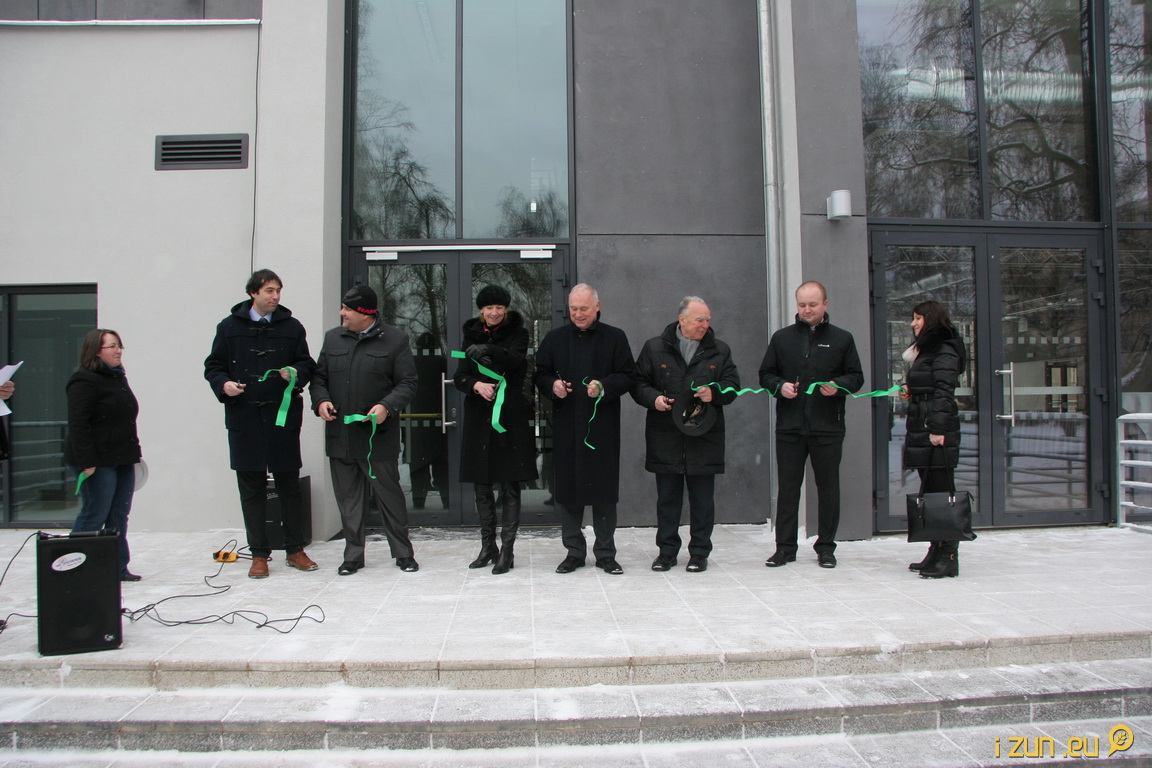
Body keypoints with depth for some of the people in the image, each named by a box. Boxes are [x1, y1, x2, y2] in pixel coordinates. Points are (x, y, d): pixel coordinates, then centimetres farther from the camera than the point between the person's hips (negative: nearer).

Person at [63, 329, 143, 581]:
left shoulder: (118, 378, 17)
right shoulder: (84, 381, -12)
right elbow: (78, 423, -19)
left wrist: (132, 453, 21)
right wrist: (86, 461, -23)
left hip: (122, 460, 9)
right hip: (98, 462, -9)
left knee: (119, 516, 11)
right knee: (94, 516, -3)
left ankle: (118, 567, 18)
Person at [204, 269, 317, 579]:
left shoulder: (291, 327, 6)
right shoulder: (229, 327, 5)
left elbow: (307, 364, 10)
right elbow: (213, 366, 9)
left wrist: (296, 373, -12)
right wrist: (223, 384, -11)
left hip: (283, 415, 0)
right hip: (244, 417, 0)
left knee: (289, 485, 7)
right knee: (251, 488, 6)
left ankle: (295, 550, 19)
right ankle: (259, 554, 15)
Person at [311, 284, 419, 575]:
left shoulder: (394, 340, -2)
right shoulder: (333, 338, 12)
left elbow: (407, 383, -4)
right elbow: (319, 376, 16)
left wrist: (387, 406, -20)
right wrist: (321, 400, -4)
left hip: (378, 436, -4)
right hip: (340, 434, 4)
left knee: (390, 495, 4)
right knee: (348, 498, 10)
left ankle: (403, 552, 17)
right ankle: (353, 555, 22)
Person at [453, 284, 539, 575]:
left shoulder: (517, 332, 1)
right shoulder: (472, 335, 10)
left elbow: (516, 360, -20)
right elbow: (460, 377, 5)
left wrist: (489, 351, -38)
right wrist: (476, 385, -17)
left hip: (510, 418, -3)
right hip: (478, 418, 4)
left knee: (510, 487, -1)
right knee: (481, 487, 9)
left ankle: (507, 550, 5)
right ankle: (488, 546, 21)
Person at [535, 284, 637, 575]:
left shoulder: (615, 338, 3)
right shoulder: (555, 338, 10)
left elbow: (628, 377, 1)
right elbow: (541, 375, 13)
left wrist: (604, 387, -16)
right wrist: (552, 385, -9)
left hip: (603, 426, -2)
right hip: (566, 427, 2)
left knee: (604, 488, 3)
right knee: (568, 488, 5)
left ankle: (605, 553, 15)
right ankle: (574, 551, 18)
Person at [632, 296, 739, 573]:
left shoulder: (719, 350, 9)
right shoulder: (654, 347, 4)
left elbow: (732, 384, 10)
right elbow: (638, 383, 7)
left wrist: (714, 393, -10)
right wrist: (653, 398, -12)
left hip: (704, 436, 1)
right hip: (665, 437, -1)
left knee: (702, 499, 5)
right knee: (667, 497, 7)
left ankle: (699, 552, 17)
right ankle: (667, 550, 19)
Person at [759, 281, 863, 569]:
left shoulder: (841, 338, 7)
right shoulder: (782, 338, 10)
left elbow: (856, 377, 8)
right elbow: (765, 374, 13)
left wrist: (837, 386, -12)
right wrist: (779, 386, -7)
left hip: (828, 427, -1)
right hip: (789, 426, 1)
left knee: (828, 487, 5)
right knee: (787, 487, 4)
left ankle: (825, 547, 17)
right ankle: (785, 546, 12)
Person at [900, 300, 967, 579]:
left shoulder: (944, 352, -8)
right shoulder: (925, 351, 22)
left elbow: (944, 393, -17)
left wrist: (938, 429, -23)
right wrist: (910, 393, 10)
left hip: (936, 432, -10)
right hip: (921, 431, 10)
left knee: (940, 493, -7)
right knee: (930, 493, 10)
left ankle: (948, 558, -3)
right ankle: (937, 553, 16)